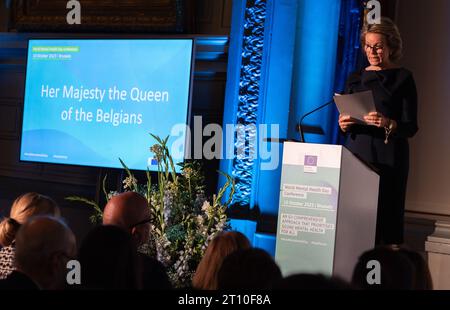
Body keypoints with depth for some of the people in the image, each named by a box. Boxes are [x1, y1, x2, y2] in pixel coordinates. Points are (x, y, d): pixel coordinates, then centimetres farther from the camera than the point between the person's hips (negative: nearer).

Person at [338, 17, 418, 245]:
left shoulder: (403, 78, 1)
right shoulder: (356, 79, 14)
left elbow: (411, 127, -4)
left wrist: (388, 124, -23)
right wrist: (343, 124, -5)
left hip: (388, 158, -4)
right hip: (356, 155, 4)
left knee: (385, 215, -8)